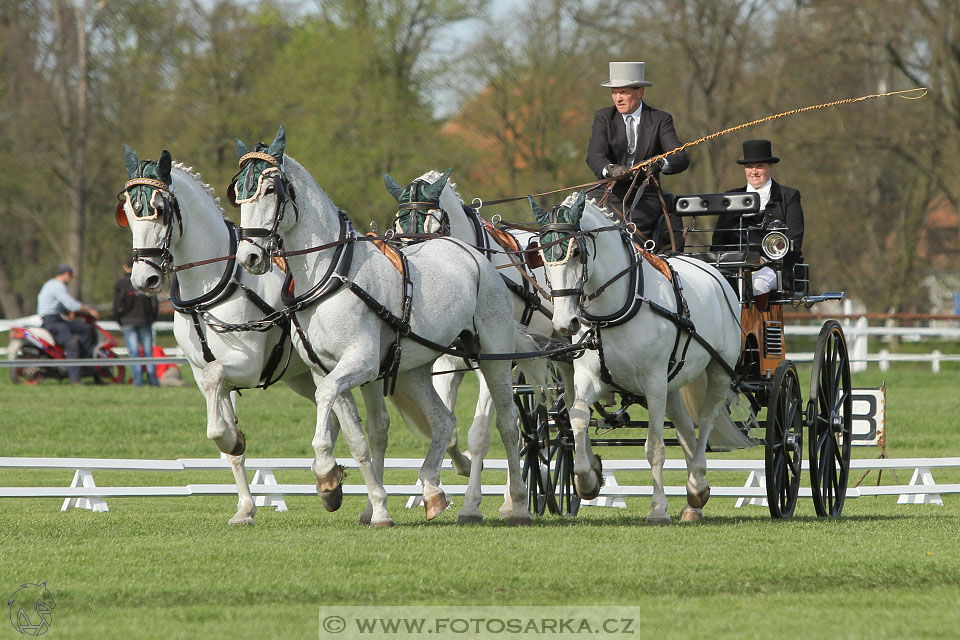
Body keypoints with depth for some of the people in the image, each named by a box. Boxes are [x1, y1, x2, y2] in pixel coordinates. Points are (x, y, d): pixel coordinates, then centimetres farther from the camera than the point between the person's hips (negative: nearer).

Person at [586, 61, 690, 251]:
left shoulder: (660, 120, 4)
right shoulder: (603, 117, 8)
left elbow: (682, 158, -7)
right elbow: (594, 155, -9)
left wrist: (659, 164, -31)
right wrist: (610, 169, -34)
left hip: (644, 197, -2)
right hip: (610, 193, 2)